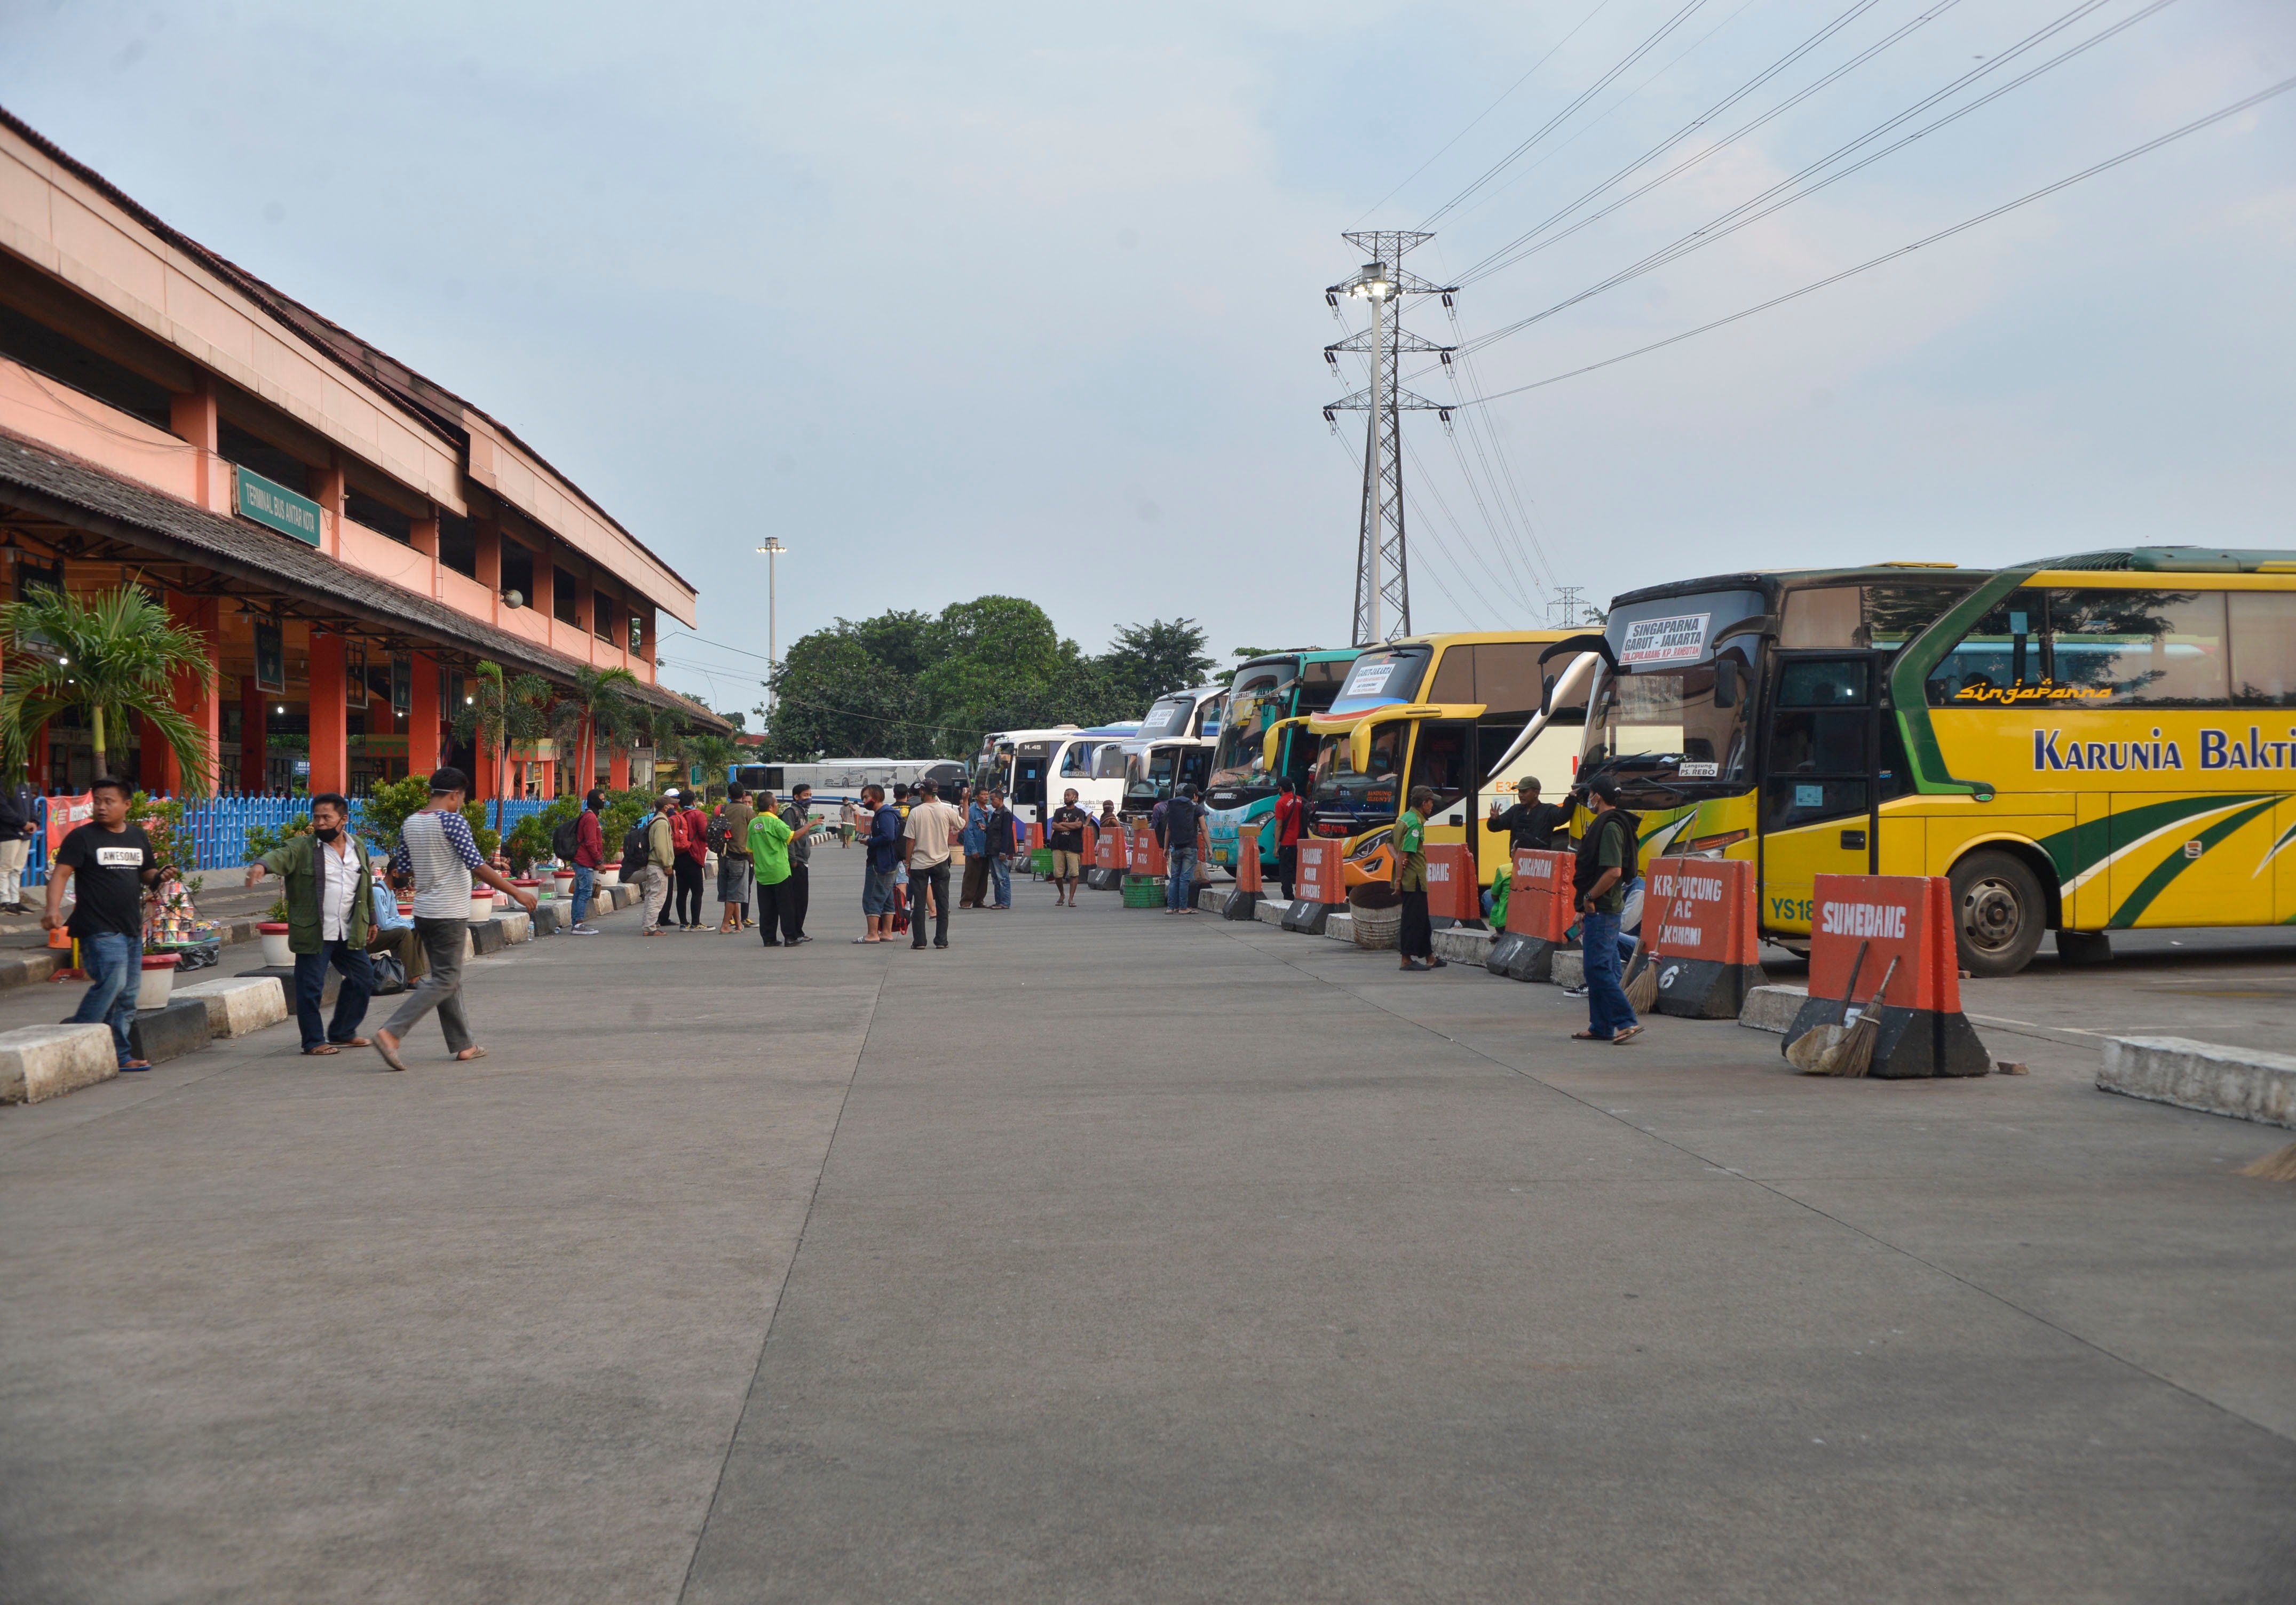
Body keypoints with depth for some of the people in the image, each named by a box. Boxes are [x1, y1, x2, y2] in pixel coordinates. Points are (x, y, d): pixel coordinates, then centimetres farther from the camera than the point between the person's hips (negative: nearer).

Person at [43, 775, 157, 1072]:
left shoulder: (138, 837, 14)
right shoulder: (82, 837, -4)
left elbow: (148, 874, 24)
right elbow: (61, 873, -12)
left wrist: (159, 877, 0)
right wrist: (53, 908, -28)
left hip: (132, 928, 7)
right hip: (99, 929, -7)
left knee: (128, 992, 8)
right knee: (111, 981, -21)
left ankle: (120, 1055, 15)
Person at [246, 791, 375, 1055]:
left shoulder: (357, 847, 9)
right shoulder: (302, 847, -6)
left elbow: (367, 885, 19)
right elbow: (280, 856, -26)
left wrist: (371, 919, 24)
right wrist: (262, 865, -49)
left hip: (350, 933, 6)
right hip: (313, 934, -5)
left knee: (362, 980, 13)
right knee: (311, 988, -2)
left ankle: (342, 1032, 28)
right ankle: (314, 1041, 10)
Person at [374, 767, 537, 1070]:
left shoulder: (410, 823, 9)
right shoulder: (453, 822, -14)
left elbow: (402, 868, 15)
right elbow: (477, 866, -19)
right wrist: (516, 892, -15)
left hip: (423, 910, 8)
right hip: (450, 913, -8)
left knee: (449, 977, 14)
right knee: (444, 981, -5)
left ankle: (463, 1045, 18)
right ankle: (391, 1033, -16)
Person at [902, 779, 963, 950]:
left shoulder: (915, 812, -8)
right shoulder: (947, 811, -4)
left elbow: (910, 840, -8)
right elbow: (963, 825, 11)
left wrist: (908, 862, 2)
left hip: (919, 864, -1)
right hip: (941, 863, 1)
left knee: (919, 903, 4)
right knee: (942, 903, 8)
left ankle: (919, 941, 3)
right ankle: (941, 940, 8)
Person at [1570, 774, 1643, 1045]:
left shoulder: (1610, 827, -16)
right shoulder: (1605, 824, 16)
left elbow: (1614, 871, -25)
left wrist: (1589, 898, -15)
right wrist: (1586, 905, 19)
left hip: (1602, 910, -11)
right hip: (1600, 910, 11)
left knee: (1599, 969, -11)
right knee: (1599, 969, 12)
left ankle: (1627, 1021, -11)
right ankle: (1601, 1027, 17)